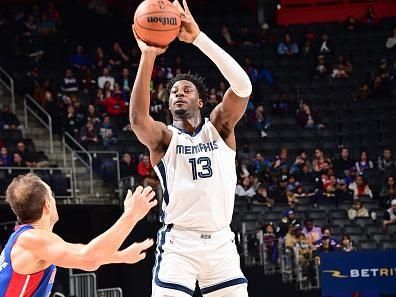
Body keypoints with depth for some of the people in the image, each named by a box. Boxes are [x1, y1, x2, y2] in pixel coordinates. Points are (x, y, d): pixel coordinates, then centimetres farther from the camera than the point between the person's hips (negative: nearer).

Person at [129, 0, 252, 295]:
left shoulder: (219, 127, 7)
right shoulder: (163, 137, 2)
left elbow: (243, 85, -11)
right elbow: (137, 119, -23)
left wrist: (198, 37, -20)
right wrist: (148, 56, -30)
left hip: (220, 242, 2)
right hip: (178, 243, -2)